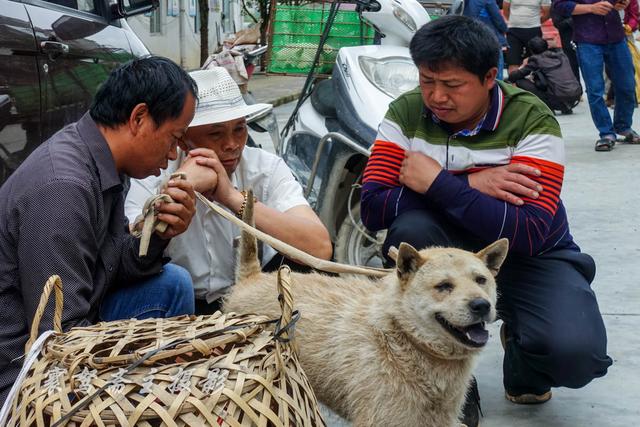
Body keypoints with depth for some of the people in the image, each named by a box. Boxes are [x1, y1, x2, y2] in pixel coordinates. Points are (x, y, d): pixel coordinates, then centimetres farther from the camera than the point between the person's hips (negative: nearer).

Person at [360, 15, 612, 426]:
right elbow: (372, 208, -21)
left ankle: (523, 368, 10)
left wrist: (438, 183, -32)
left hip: (531, 256, -2)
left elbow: (528, 234, -30)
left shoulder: (531, 119, -20)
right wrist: (471, 184, -28)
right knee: (409, 228, -32)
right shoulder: (407, 113, -11)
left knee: (575, 352, -30)